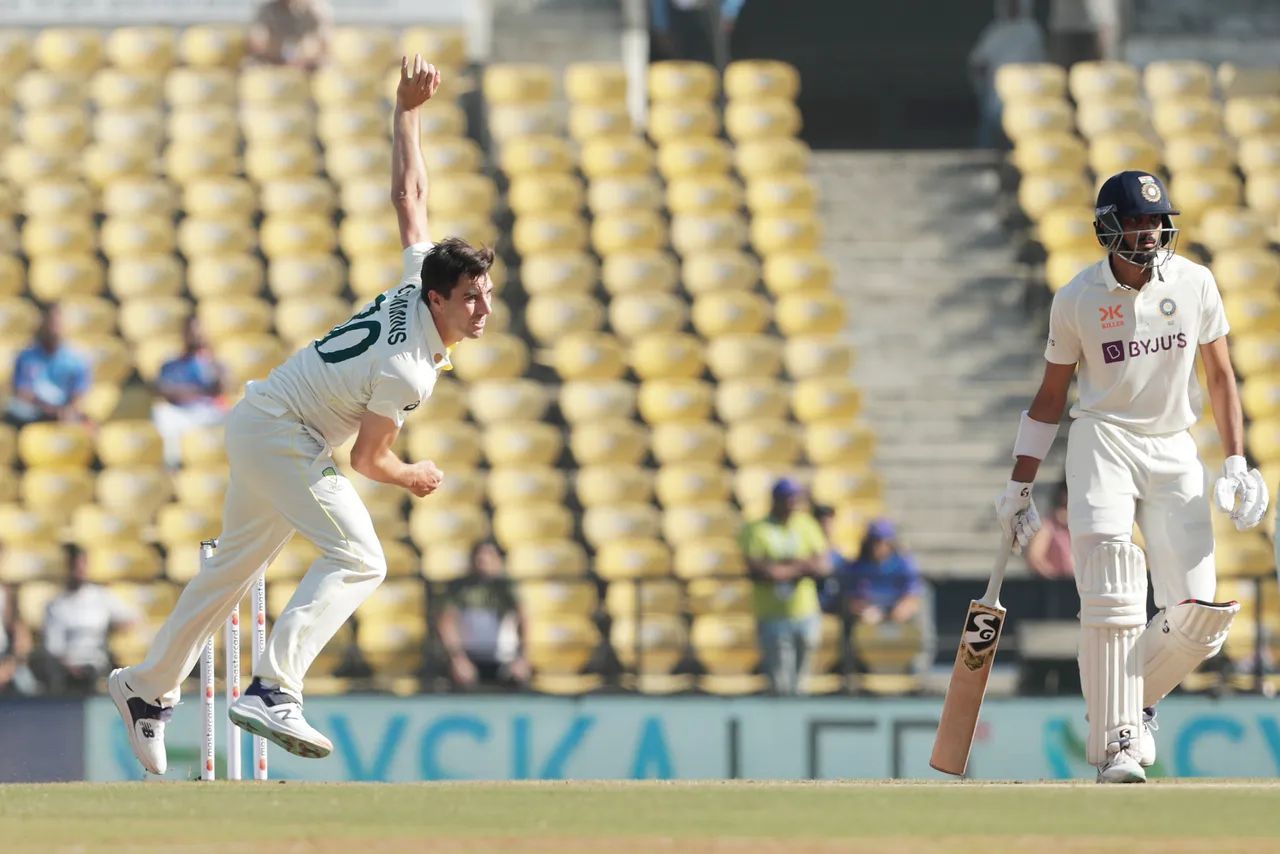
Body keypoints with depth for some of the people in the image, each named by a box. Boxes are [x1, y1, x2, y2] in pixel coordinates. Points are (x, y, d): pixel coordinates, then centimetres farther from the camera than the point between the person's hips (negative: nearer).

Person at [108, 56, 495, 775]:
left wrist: (409, 109, 11)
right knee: (358, 560, -22)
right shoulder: (407, 371, -29)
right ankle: (272, 691, -33)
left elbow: (408, 193, 2)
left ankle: (149, 689, 34)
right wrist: (414, 478, 3)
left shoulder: (422, 278, -8)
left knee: (236, 564, 21)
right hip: (283, 436, -10)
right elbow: (369, 458, -17)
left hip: (259, 425, 10)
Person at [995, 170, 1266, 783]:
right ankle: (1116, 745, -17)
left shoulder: (1194, 283, 0)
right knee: (1111, 595, -20)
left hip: (1174, 450, 3)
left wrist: (1236, 462, -1)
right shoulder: (1077, 299, -4)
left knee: (1200, 617, -7)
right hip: (1104, 440, -2)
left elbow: (1220, 376, 8)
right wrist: (1019, 487, 2)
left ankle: (1133, 700, 20)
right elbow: (1050, 396, 4)